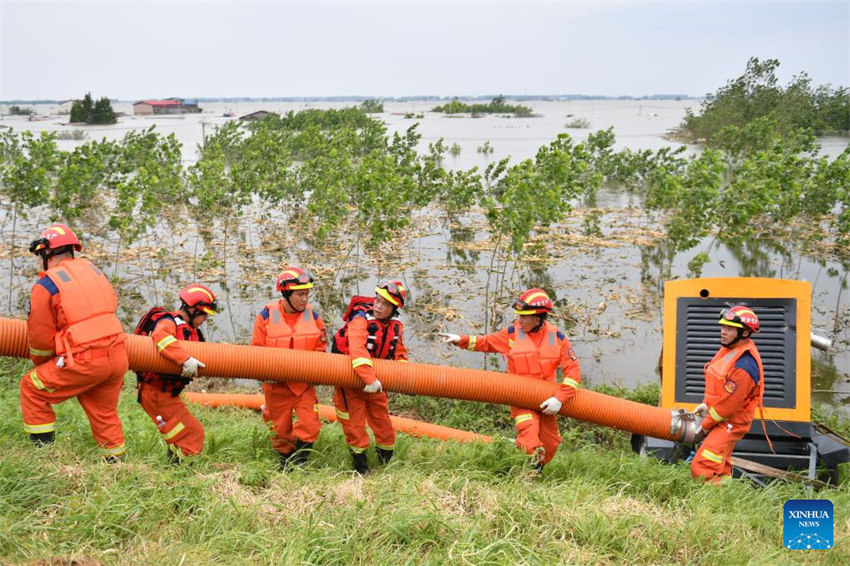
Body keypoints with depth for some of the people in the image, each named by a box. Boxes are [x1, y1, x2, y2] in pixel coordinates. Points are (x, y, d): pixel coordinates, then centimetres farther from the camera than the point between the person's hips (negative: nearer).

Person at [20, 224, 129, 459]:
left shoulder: (45, 286, -5)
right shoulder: (92, 268, 12)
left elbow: (40, 338, -1)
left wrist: (41, 364, 19)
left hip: (84, 362, -6)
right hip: (117, 357, 6)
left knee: (32, 387, 15)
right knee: (105, 413, 22)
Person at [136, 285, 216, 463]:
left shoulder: (190, 331, 14)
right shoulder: (169, 322, -16)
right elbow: (161, 337, -38)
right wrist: (185, 359, -44)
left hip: (168, 393, 10)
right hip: (156, 392, -10)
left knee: (193, 432, 18)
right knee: (193, 434, -11)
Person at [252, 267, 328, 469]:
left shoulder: (313, 317, -5)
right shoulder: (266, 316, -10)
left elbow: (320, 350, 3)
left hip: (304, 384, 1)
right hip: (276, 385, -1)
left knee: (309, 426, -8)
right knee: (281, 430, 12)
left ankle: (300, 462, 14)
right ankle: (285, 461, 36)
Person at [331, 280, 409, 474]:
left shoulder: (395, 326, -3)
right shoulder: (361, 319, -24)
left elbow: (400, 355, 9)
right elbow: (357, 350, -39)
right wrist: (369, 378, -47)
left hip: (375, 381, 6)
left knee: (383, 421, 12)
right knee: (354, 424, 3)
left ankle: (387, 463, 30)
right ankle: (361, 466, 20)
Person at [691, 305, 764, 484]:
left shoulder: (744, 365, -28)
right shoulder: (730, 348, 1)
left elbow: (728, 404, -24)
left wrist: (705, 427, -15)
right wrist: (706, 404, 2)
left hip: (730, 423, -10)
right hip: (722, 418, 10)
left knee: (702, 468, -17)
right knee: (721, 469, 21)